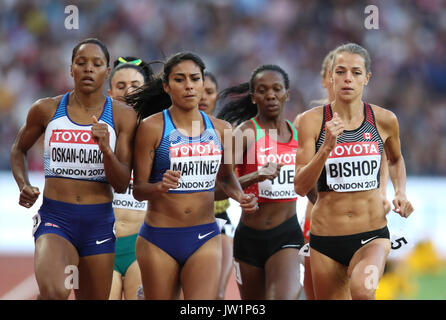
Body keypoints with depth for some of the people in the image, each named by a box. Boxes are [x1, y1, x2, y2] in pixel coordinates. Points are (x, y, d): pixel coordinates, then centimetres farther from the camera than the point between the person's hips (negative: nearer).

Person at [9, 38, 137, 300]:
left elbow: (122, 185, -3)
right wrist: (24, 185, 2)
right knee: (54, 293, -32)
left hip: (99, 222, 2)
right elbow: (19, 149, 20)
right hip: (55, 218, -2)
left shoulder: (123, 116, 1)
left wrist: (106, 150, -21)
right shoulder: (47, 109, 1)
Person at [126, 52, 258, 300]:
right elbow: (138, 189, -6)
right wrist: (161, 186, -27)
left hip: (205, 239, 2)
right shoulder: (152, 127, -5)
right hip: (159, 241, -2)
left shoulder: (221, 129, 7)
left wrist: (240, 197, 3)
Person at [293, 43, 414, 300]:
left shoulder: (384, 120, 1)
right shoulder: (312, 121, -4)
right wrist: (327, 146, -22)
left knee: (362, 291, -32)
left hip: (372, 236, -1)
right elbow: (300, 187, -10)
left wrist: (401, 193, 7)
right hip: (326, 239, 1)